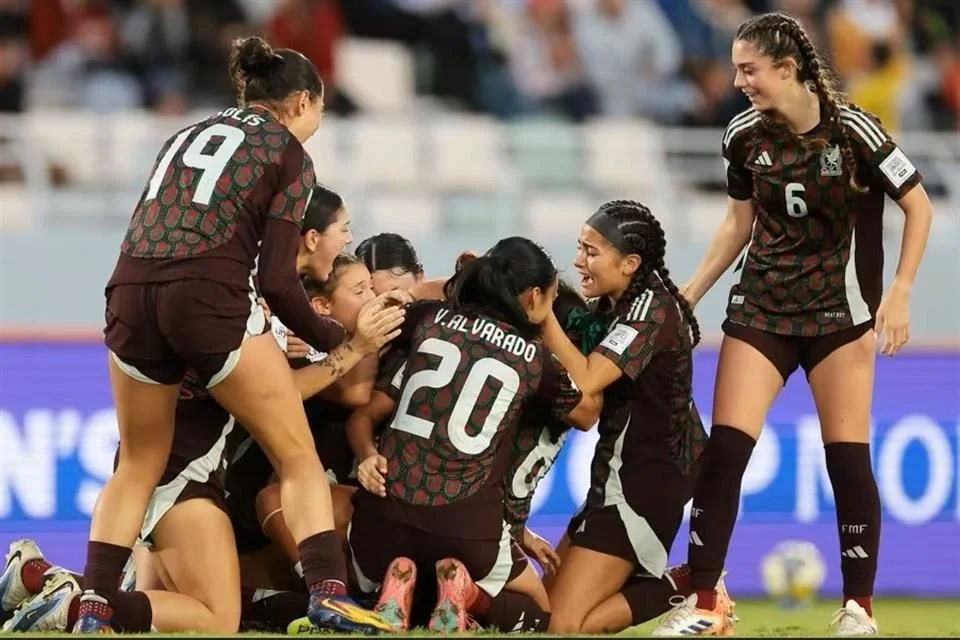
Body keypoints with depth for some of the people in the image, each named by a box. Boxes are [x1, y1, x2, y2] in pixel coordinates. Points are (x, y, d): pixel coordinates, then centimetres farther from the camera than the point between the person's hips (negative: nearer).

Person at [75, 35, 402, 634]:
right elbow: (277, 283, 0)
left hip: (131, 292, 5)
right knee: (298, 457, 6)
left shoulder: (191, 134, 27)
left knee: (138, 468, 20)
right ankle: (329, 593, -10)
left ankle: (95, 608, 7)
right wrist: (336, 343, 14)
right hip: (209, 299, -5)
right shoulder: (290, 154, 9)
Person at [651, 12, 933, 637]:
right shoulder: (745, 136, -1)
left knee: (848, 457, -4)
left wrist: (899, 295, -13)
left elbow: (918, 205, -7)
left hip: (839, 312, -3)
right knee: (724, 449, -7)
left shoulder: (851, 130, -14)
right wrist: (689, 294, 11)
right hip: (761, 307, 4)